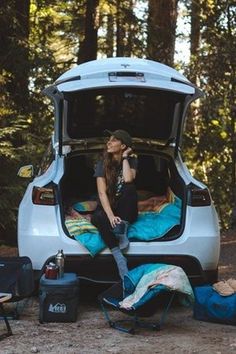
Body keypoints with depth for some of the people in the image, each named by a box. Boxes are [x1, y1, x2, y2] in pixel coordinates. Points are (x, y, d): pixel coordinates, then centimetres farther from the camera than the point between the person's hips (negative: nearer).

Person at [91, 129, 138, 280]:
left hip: (127, 211, 0)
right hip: (107, 207, 0)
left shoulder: (131, 160, -2)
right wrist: (111, 216, -30)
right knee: (98, 218, -35)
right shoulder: (103, 164, -4)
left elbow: (128, 179, -26)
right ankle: (120, 259, -44)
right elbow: (102, 193, -15)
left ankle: (122, 232, -34)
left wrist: (125, 158, -15)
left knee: (129, 187, -30)